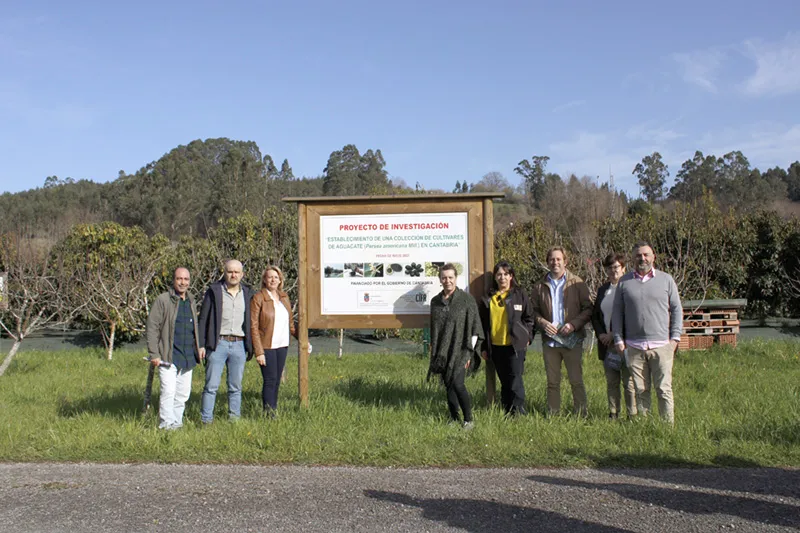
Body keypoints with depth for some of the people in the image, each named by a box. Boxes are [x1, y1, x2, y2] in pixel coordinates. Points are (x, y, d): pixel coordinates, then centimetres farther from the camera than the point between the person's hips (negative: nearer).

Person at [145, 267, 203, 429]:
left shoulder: (191, 301, 16)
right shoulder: (163, 300, -5)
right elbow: (152, 327, -7)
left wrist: (199, 346, 12)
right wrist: (153, 354, -11)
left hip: (188, 357, 6)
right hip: (168, 356, -6)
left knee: (183, 393, 9)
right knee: (168, 392, -9)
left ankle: (177, 422, 20)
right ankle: (166, 425, 0)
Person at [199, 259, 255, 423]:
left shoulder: (247, 293, 11)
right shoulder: (214, 291, 1)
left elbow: (251, 321, 15)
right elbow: (203, 319, 0)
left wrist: (251, 346, 10)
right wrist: (201, 345, -6)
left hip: (239, 344, 3)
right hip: (218, 343, -3)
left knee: (236, 386, 9)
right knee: (211, 385, -2)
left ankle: (235, 419, 17)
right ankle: (206, 421, 5)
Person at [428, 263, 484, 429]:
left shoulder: (466, 299, -4)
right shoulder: (435, 301, 9)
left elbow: (474, 328, -5)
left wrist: (469, 352, -9)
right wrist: (434, 352, 16)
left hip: (460, 351, -5)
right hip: (442, 352, 5)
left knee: (457, 384, -14)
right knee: (448, 386, 8)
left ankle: (468, 419, 1)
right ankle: (454, 418, 20)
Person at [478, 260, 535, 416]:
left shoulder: (520, 294, 3)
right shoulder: (488, 299, 9)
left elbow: (529, 318, 7)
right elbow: (482, 324, 12)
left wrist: (528, 337, -2)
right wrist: (484, 347, 9)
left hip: (516, 345, -3)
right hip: (496, 346, 3)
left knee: (515, 378, -11)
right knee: (504, 381, 10)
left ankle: (519, 411, -7)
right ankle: (507, 412, 16)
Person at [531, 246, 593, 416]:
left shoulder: (577, 284, 0)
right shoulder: (540, 286, 8)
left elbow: (588, 309, 0)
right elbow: (534, 311, 13)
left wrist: (573, 324, -13)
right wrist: (543, 323, -7)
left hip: (572, 340, -2)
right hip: (549, 340, 3)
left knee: (576, 381, 0)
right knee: (552, 382, 9)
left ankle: (581, 415, 10)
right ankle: (552, 415, 18)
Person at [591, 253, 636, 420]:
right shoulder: (602, 289, 15)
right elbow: (595, 315, 18)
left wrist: (614, 334, -12)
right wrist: (600, 333, 2)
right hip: (606, 342, 6)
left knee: (629, 382, -2)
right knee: (611, 382, 11)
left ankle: (633, 415, 5)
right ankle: (613, 414, 18)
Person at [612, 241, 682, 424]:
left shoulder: (666, 279, 7)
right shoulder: (624, 282, 9)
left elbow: (677, 309, 10)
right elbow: (617, 312, 12)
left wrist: (675, 337, 2)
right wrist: (618, 339, 5)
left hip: (661, 345, -1)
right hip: (634, 346, 1)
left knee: (664, 389, -1)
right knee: (641, 390, 5)